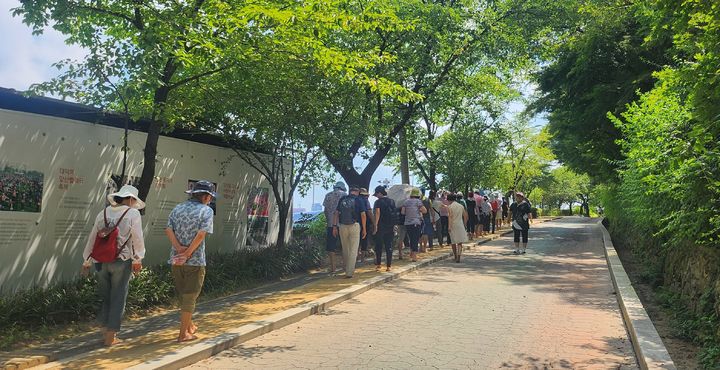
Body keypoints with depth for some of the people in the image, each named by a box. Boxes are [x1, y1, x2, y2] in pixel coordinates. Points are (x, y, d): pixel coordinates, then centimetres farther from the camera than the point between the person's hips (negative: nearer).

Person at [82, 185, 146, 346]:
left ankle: (105, 331, 23)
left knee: (105, 297, 17)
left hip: (101, 261, 5)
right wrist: (138, 260, 0)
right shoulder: (133, 213, -6)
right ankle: (111, 337, 12)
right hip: (122, 261, -4)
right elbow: (138, 239, -9)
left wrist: (87, 261, 21)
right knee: (118, 298, 6)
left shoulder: (103, 213, 8)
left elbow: (92, 238, 13)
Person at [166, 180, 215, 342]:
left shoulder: (178, 208, 9)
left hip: (176, 260, 6)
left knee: (182, 295, 20)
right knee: (189, 297, 6)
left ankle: (190, 326, 36)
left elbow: (168, 229, -3)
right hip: (195, 261, -5)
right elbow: (201, 234, -19)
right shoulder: (206, 210, -7)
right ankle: (183, 334, 12)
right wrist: (188, 253, -16)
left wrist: (179, 248, -10)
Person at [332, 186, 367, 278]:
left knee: (345, 249, 16)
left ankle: (348, 269, 30)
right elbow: (363, 215, -4)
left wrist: (334, 226, 8)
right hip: (355, 226, -3)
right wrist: (364, 229, 1)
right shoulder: (359, 200, -1)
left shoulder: (342, 199, 8)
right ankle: (349, 272, -3)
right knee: (353, 250, 1)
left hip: (342, 226, 3)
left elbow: (336, 213, 5)